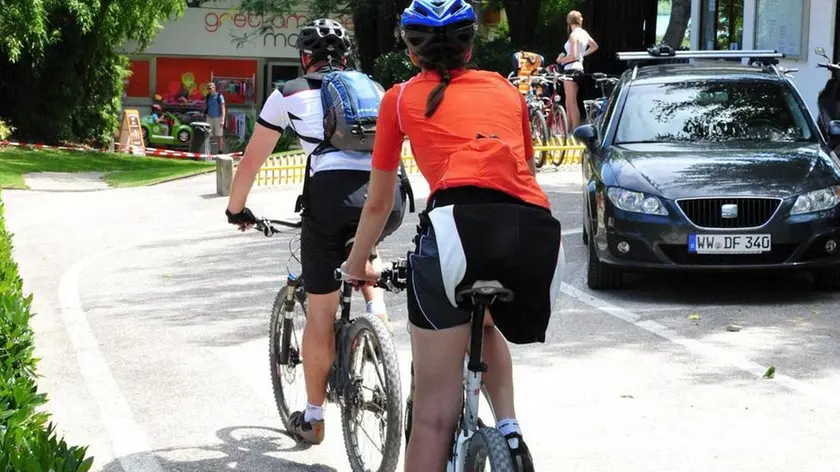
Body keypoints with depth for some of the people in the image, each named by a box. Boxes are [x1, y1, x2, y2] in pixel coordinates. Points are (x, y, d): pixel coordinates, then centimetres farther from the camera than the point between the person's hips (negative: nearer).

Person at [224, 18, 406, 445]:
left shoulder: (290, 93, 20)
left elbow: (252, 160, 25)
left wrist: (236, 209, 40)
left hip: (332, 192, -3)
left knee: (321, 311, 9)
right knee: (358, 246, 39)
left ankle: (312, 418, 17)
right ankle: (376, 309, 17)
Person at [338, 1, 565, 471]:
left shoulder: (401, 98, 25)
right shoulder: (506, 90, 30)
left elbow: (378, 203, 35)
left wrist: (357, 264, 52)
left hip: (459, 220, -3)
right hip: (539, 229, 3)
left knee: (434, 414, 4)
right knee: (486, 324, 35)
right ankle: (509, 429, 15)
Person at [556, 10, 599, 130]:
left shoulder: (574, 35, -13)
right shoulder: (584, 33, 11)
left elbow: (573, 56, -20)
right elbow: (594, 46, 28)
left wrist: (560, 60, -5)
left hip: (572, 69, -9)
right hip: (579, 69, 9)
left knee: (572, 103, -9)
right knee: (569, 104, 14)